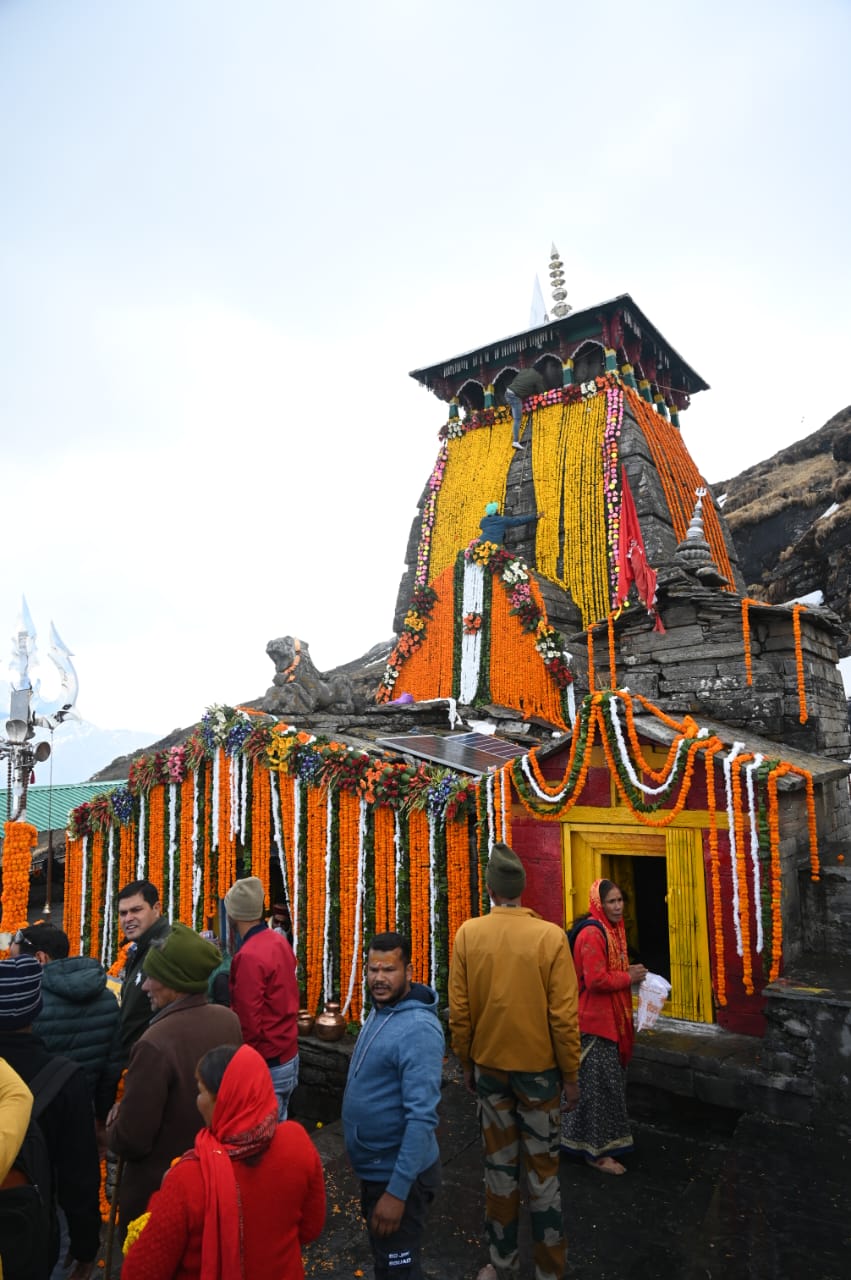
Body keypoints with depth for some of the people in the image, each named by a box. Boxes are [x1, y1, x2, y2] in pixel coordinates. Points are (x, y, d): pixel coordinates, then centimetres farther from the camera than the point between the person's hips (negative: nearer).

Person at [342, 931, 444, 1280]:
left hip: (399, 1173, -9)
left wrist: (397, 1191, -27)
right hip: (374, 1168, 9)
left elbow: (422, 1117, -29)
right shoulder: (379, 1011, 2)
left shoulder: (418, 1029, -28)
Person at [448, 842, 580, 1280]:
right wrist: (570, 1075, -1)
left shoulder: (468, 934, -10)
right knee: (542, 1169, 13)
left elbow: (458, 1010, -5)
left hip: (488, 1065, 2)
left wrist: (466, 1062, 9)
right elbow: (564, 1015, -13)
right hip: (538, 1067, -2)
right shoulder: (550, 936, -16)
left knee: (499, 1165, 18)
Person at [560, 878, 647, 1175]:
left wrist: (629, 973, 3)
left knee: (610, 1080, 20)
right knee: (599, 1083, 0)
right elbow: (595, 980, -26)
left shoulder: (613, 930, 9)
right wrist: (628, 977, -16)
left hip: (611, 1017, 10)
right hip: (596, 1020, -10)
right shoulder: (592, 934, -22)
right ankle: (597, 1150, 13)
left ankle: (603, 1139, 35)